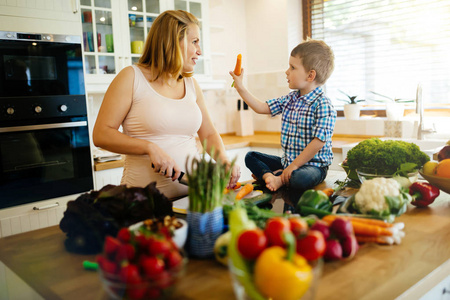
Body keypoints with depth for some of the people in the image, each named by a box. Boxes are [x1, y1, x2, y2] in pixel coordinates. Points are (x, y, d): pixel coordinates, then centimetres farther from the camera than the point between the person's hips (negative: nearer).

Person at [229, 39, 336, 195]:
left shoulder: (322, 105, -18)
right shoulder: (290, 99, 7)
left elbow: (319, 141, -22)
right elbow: (261, 107, 10)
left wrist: (294, 166, -21)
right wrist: (240, 88, 7)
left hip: (312, 164, -8)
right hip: (287, 162, 8)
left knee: (300, 178, -39)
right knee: (251, 156, 6)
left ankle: (278, 178, -10)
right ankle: (269, 175, -20)